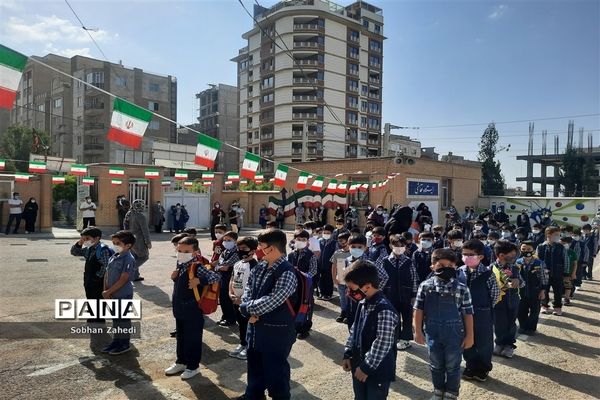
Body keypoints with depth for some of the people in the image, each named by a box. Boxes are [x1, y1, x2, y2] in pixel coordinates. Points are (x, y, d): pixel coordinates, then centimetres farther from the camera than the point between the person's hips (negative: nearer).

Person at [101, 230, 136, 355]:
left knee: (124, 319, 5)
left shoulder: (128, 259, -19)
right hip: (113, 294, 8)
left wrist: (108, 292, -15)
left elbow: (123, 280, -21)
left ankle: (125, 344, 18)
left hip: (123, 295, -8)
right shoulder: (114, 257, 6)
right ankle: (116, 341, 33)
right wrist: (105, 290, -2)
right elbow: (107, 274, 10)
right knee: (116, 318, 19)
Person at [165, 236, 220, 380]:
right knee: (181, 338, 22)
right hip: (180, 309, 8)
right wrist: (174, 276, -1)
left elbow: (216, 276, -28)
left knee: (193, 339, 7)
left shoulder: (197, 268, -21)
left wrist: (199, 280, -32)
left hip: (193, 311, -8)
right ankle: (181, 362, 39)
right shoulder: (180, 265, 4)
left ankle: (193, 366, 23)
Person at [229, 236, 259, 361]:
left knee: (249, 325, 4)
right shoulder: (237, 264, 7)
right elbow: (232, 279, 17)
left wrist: (243, 298, -20)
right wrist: (231, 293, 3)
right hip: (236, 300, 8)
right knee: (241, 324, 20)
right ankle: (242, 344, 35)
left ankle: (249, 347, 18)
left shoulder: (254, 266, -20)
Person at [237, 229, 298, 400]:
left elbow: (271, 302, -28)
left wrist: (246, 308, -16)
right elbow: (247, 292, 6)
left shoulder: (287, 273, -23)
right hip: (256, 328, 8)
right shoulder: (259, 268, 2)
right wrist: (251, 313, -12)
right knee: (255, 365, 25)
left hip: (277, 332, -8)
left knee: (275, 371, 9)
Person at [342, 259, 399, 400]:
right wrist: (347, 355, 9)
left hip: (378, 371, -8)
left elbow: (383, 344, -26)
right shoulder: (363, 303, 1)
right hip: (359, 366, 8)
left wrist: (367, 367, -20)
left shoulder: (384, 310, -26)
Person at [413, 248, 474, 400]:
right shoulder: (425, 286, -7)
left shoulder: (462, 289, -9)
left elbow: (468, 314, -4)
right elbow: (418, 310, -1)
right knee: (436, 365, 18)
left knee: (452, 366, 14)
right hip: (432, 333, 2)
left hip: (454, 334, -1)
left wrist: (469, 335, -3)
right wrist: (418, 331, -1)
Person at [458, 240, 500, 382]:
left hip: (483, 315, -3)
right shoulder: (460, 272, -5)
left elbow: (495, 293, -6)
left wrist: (486, 307, -1)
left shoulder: (487, 274, -16)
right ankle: (471, 366, 33)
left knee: (483, 342, 12)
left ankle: (483, 369, 31)